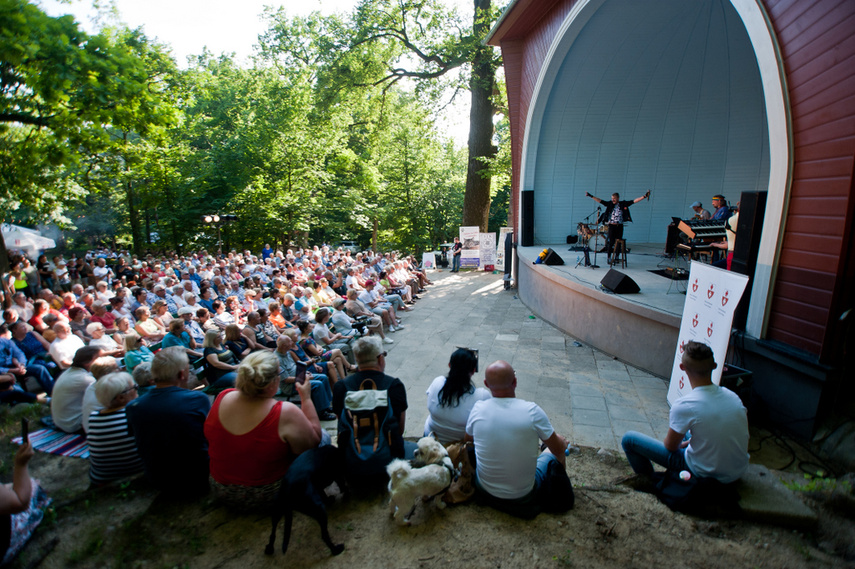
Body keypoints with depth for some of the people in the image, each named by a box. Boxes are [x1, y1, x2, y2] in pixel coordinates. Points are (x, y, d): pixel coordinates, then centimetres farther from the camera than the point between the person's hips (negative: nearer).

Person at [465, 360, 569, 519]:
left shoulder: (478, 408, -15)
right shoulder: (532, 411, -23)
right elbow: (558, 450, -9)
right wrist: (562, 441, 15)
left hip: (484, 491, 2)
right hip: (523, 496, -2)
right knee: (551, 453, 23)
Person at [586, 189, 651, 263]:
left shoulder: (623, 204, 3)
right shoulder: (610, 204, 1)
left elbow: (634, 201, 0)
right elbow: (600, 201, -3)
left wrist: (644, 196, -7)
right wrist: (590, 196, -10)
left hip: (620, 226, 2)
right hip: (612, 226, -2)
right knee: (610, 242, -6)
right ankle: (609, 258, 1)